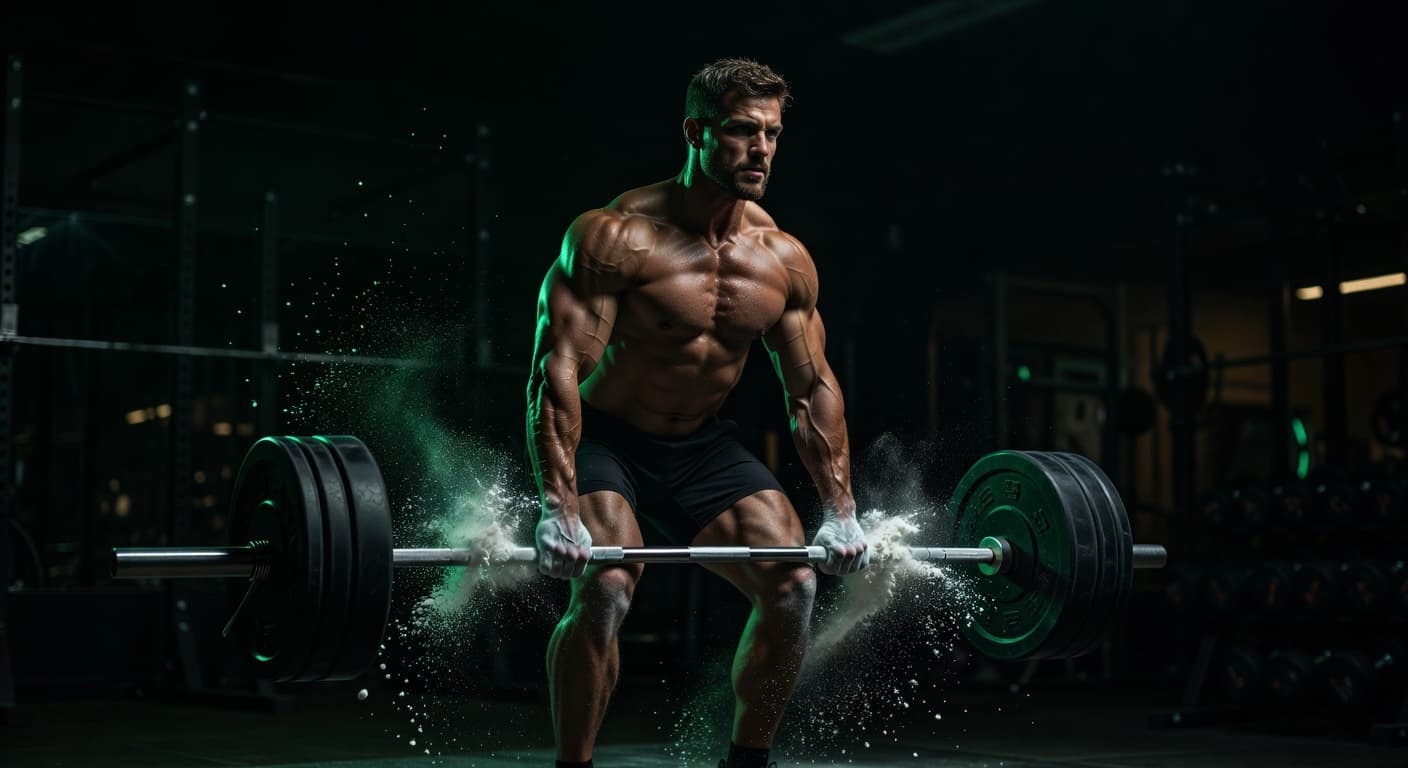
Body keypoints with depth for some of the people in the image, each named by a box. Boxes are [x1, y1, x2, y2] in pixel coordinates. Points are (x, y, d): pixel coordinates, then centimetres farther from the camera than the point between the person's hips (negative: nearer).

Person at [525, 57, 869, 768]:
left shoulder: (785, 260, -5)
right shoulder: (616, 236, -23)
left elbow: (813, 389, 2)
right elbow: (556, 370, -27)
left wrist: (839, 510, -3)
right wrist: (558, 509, -35)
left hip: (702, 445, 5)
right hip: (604, 441, -5)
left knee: (794, 584, -6)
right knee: (605, 588, -27)